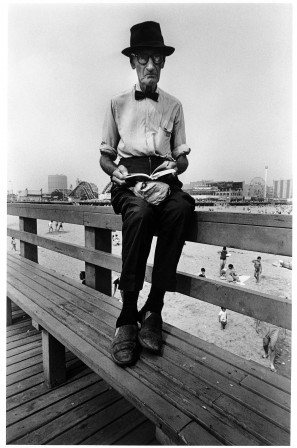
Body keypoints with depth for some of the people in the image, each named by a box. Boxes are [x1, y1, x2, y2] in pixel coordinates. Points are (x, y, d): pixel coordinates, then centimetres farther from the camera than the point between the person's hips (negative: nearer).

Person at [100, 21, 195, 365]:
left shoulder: (174, 106, 21)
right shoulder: (118, 104, 18)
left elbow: (183, 157, 18)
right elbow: (105, 156, 16)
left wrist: (175, 165, -5)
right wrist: (115, 170, -6)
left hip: (164, 177, 2)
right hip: (129, 179, -1)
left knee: (181, 207, -35)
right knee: (140, 211, -37)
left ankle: (153, 309, -26)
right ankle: (127, 317, -27)